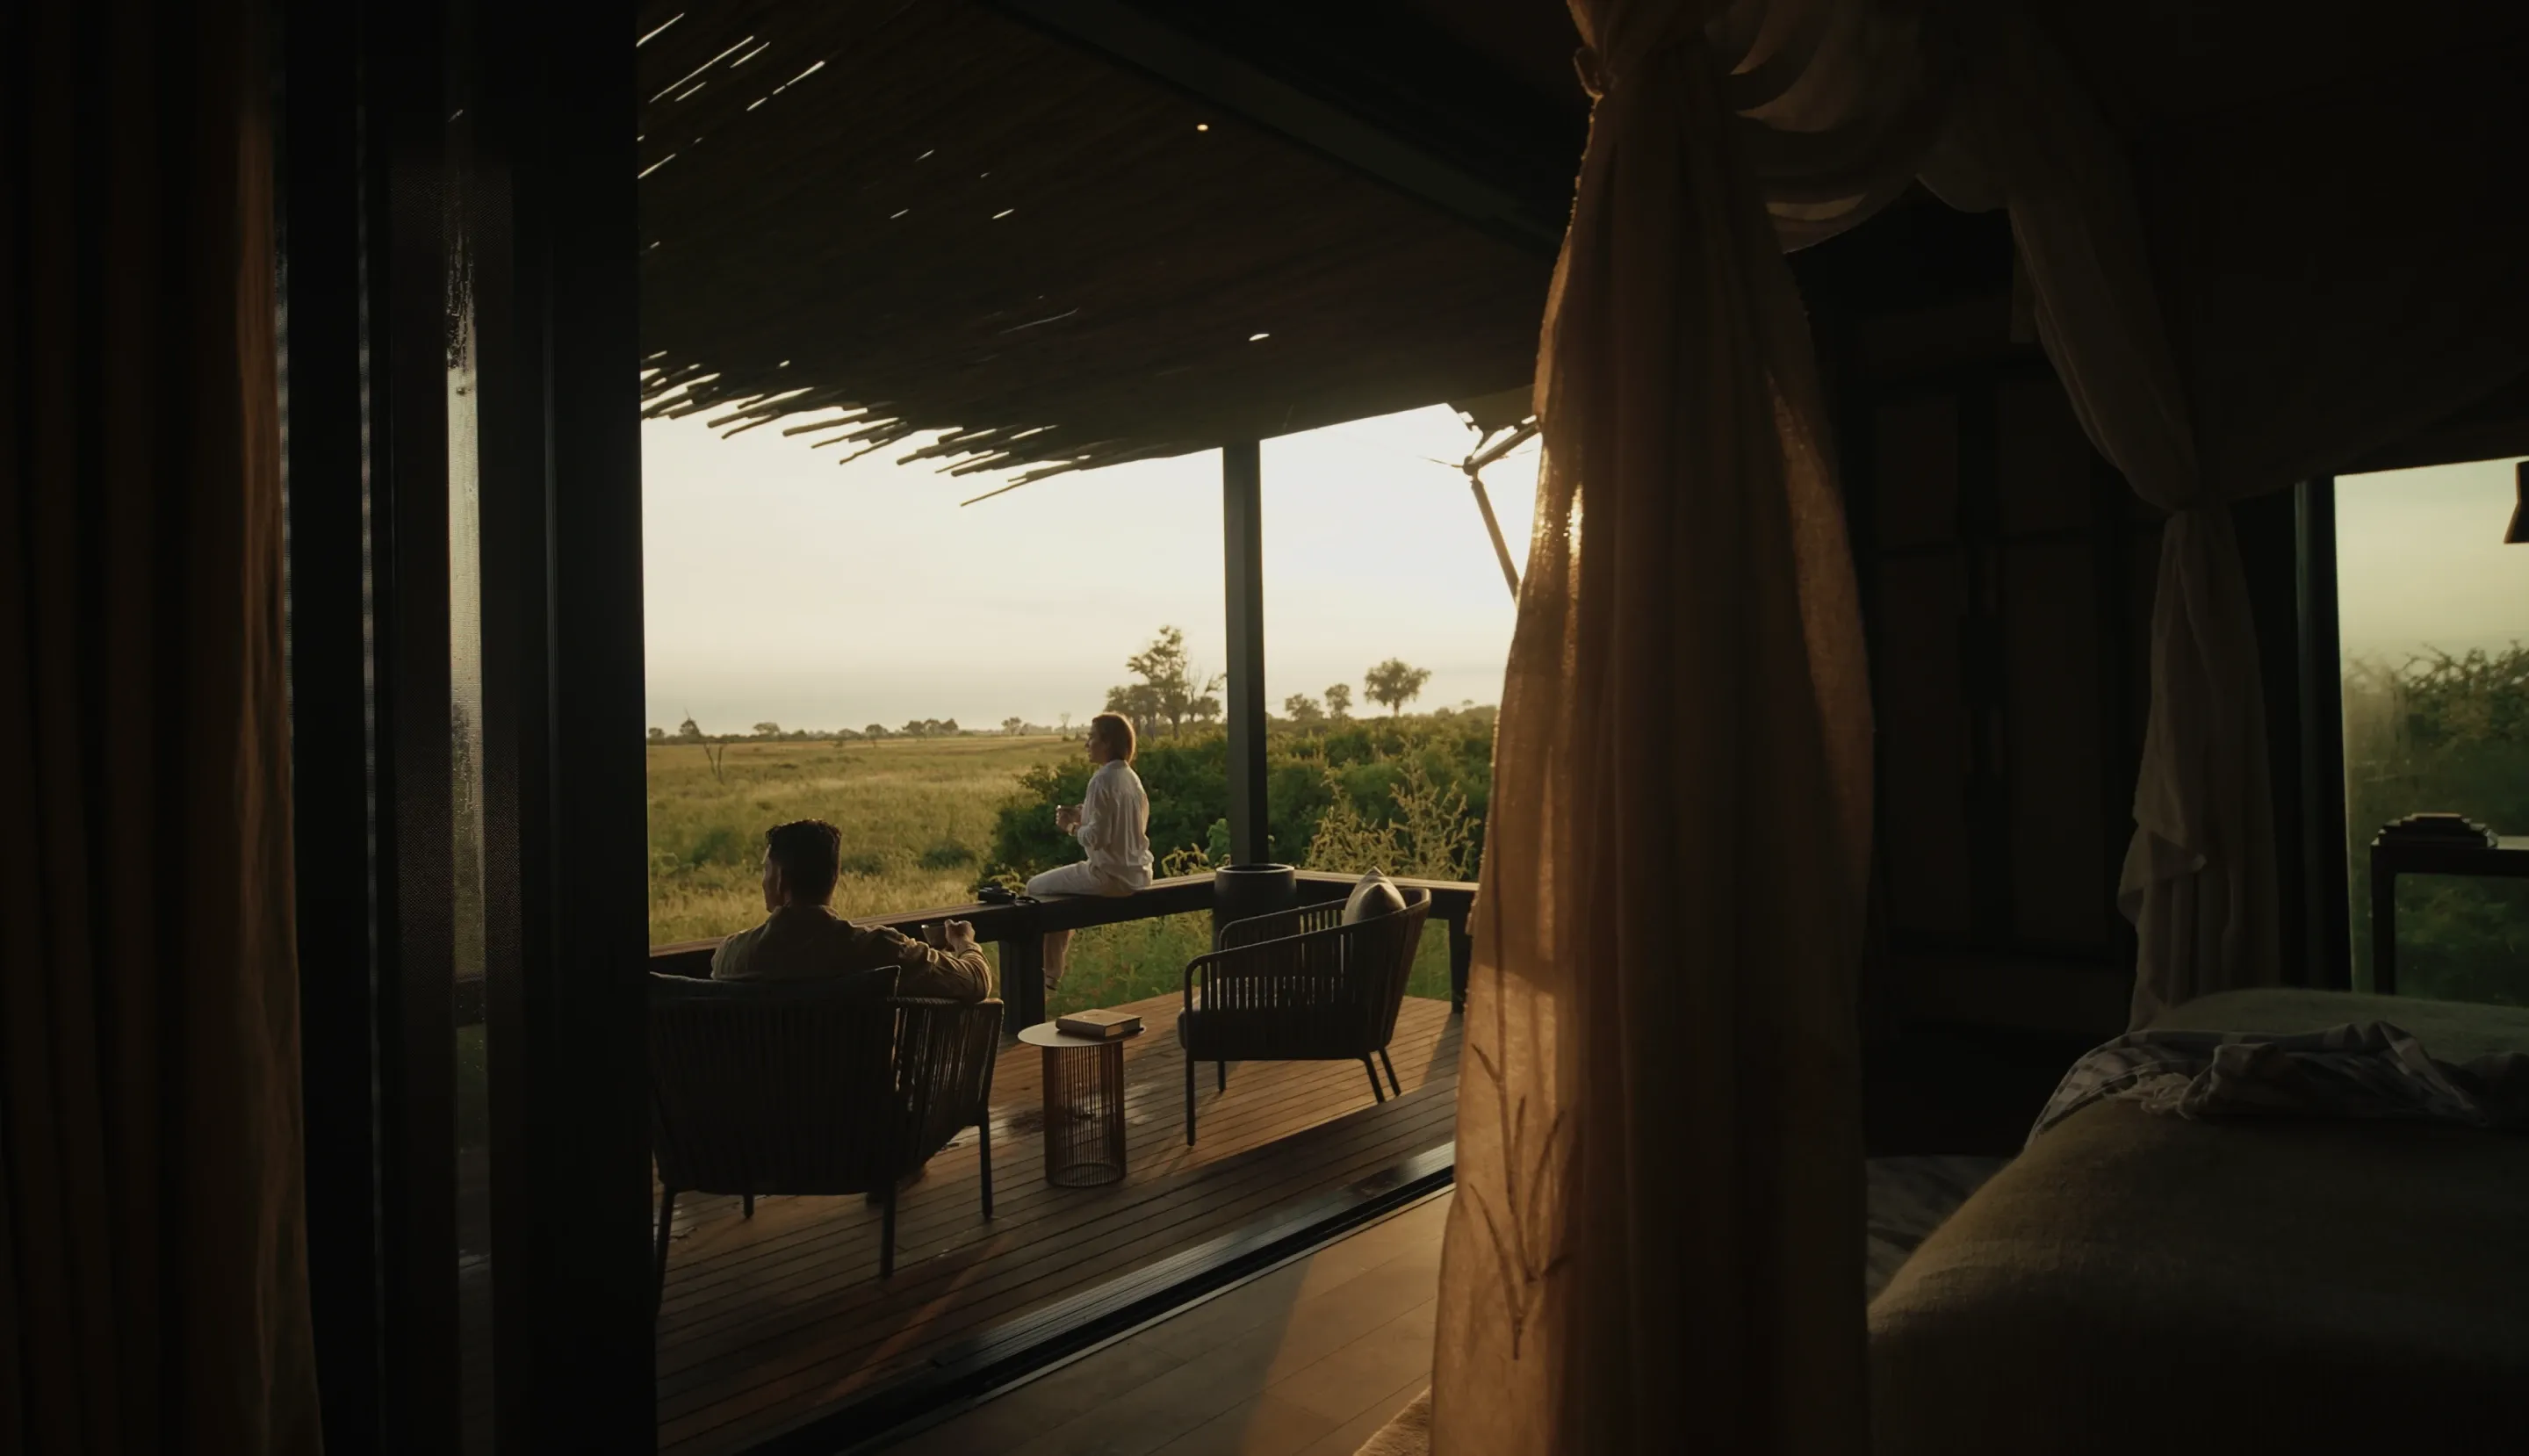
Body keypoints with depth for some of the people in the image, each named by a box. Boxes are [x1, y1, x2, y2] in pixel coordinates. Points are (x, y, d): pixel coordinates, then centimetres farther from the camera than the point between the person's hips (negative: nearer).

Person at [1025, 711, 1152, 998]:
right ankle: (1056, 972, 32)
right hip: (1137, 874, 9)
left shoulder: (1103, 780, -18)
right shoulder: (1131, 777, 9)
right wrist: (1084, 816, 12)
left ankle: (1050, 979, 18)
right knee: (1061, 882, 29)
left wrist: (1071, 827, -6)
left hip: (1111, 876, -9)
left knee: (1037, 888, 10)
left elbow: (1097, 838, -24)